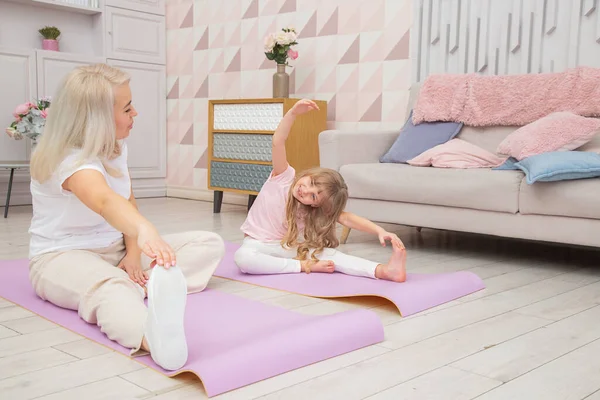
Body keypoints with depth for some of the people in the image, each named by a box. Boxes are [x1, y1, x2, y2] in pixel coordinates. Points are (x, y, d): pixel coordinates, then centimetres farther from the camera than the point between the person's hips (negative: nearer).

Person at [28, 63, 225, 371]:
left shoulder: (115, 147, 1)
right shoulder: (71, 160, -26)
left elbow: (128, 202, 4)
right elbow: (105, 201, -48)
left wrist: (134, 252, -14)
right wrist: (144, 231, -68)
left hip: (115, 250, 9)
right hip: (62, 257, -8)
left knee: (210, 244, -5)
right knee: (108, 286, -46)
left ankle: (143, 285, -30)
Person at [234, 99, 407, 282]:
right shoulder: (284, 176, -21)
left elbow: (346, 218, -28)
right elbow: (278, 141, -36)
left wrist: (380, 231, -44)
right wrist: (293, 112, -52)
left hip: (288, 246, 1)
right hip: (258, 244, -1)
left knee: (327, 253, -28)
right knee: (243, 258, -40)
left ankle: (385, 270, -43)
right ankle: (305, 265, -30)